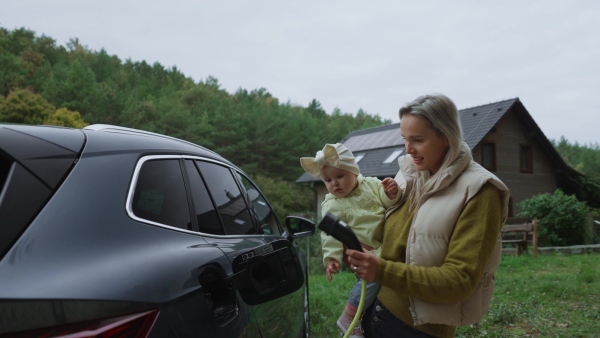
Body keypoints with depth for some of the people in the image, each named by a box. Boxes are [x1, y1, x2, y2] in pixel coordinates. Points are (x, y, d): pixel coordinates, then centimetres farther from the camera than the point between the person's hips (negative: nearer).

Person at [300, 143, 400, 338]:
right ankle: (348, 319, -11)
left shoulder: (371, 184, 3)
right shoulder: (332, 206, -7)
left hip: (385, 245, 6)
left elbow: (386, 202, 0)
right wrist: (332, 258, -21)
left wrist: (391, 195, -22)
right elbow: (331, 235, -10)